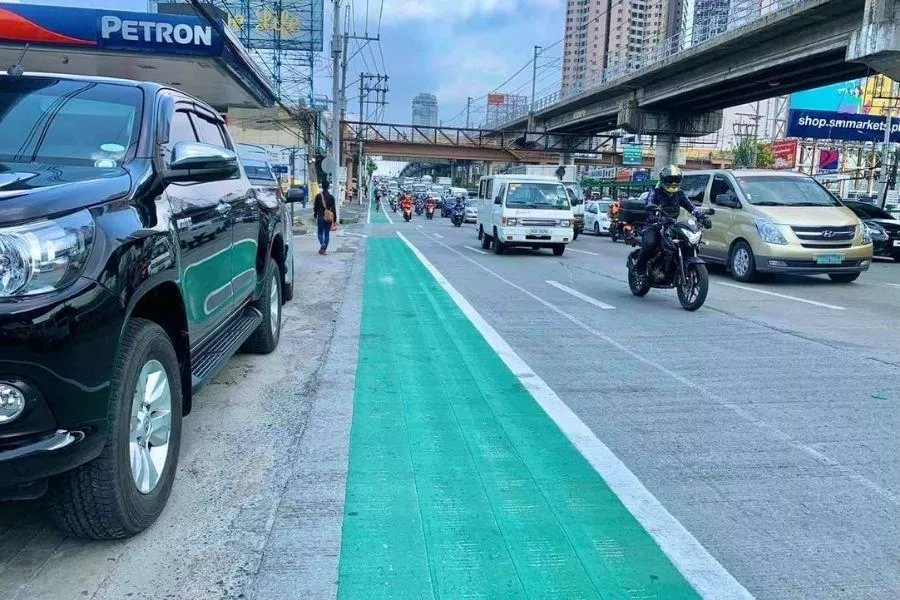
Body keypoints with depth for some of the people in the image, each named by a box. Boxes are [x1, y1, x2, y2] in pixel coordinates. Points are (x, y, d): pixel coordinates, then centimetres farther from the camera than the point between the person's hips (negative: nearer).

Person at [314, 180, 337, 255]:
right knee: (327, 233, 8)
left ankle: (322, 244, -17)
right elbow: (334, 209, -1)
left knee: (320, 232, 10)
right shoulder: (331, 197, -2)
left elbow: (315, 207, 1)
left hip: (320, 217, -1)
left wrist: (315, 215, 16)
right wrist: (334, 220, 4)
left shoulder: (318, 196, -4)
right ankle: (324, 249, 8)